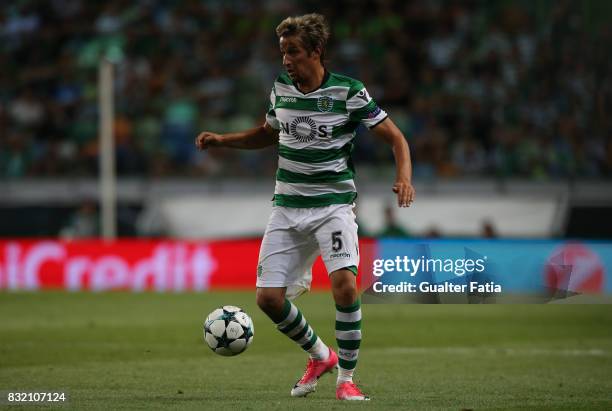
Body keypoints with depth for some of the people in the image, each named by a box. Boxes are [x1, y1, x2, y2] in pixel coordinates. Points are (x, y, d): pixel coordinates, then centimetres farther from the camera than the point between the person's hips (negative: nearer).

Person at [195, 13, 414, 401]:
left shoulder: (349, 92, -11)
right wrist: (221, 140, 10)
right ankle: (320, 356, 25)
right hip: (287, 207, 5)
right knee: (269, 297, -2)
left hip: (333, 205, -5)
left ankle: (347, 379, -10)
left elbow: (396, 137, -6)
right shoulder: (281, 88, 5)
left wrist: (404, 179, -24)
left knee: (344, 283, -26)